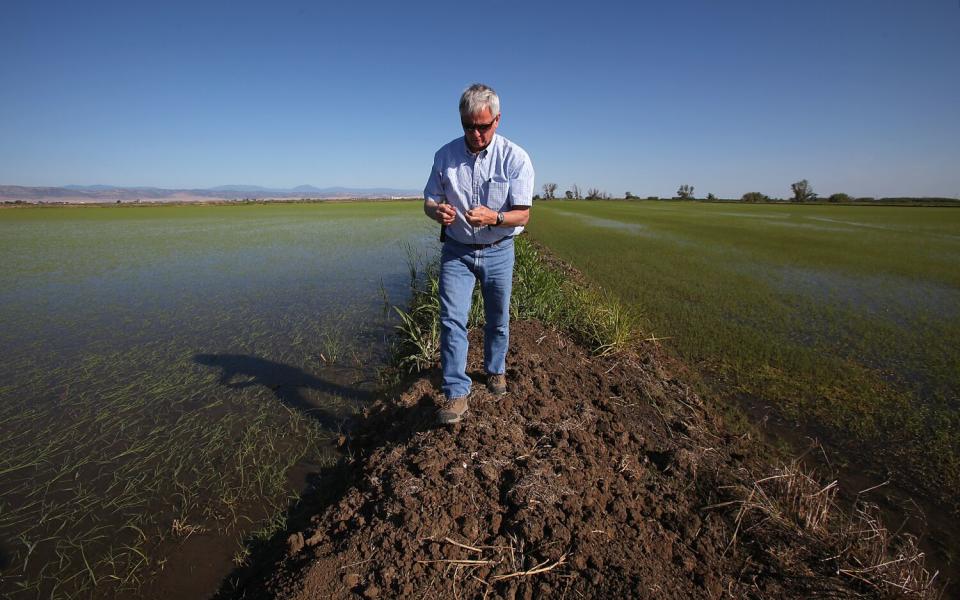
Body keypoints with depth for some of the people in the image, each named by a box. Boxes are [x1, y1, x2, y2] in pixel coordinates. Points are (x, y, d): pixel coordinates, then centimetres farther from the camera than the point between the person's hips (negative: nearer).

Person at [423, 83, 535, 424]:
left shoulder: (515, 158, -11)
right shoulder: (445, 155, -3)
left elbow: (522, 215, -13)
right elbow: (429, 202, 2)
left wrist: (493, 217, -34)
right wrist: (438, 211, -23)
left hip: (497, 252, 0)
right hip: (456, 250, 1)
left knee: (498, 319, 12)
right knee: (451, 319, -9)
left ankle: (495, 370, 37)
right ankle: (457, 394, -1)